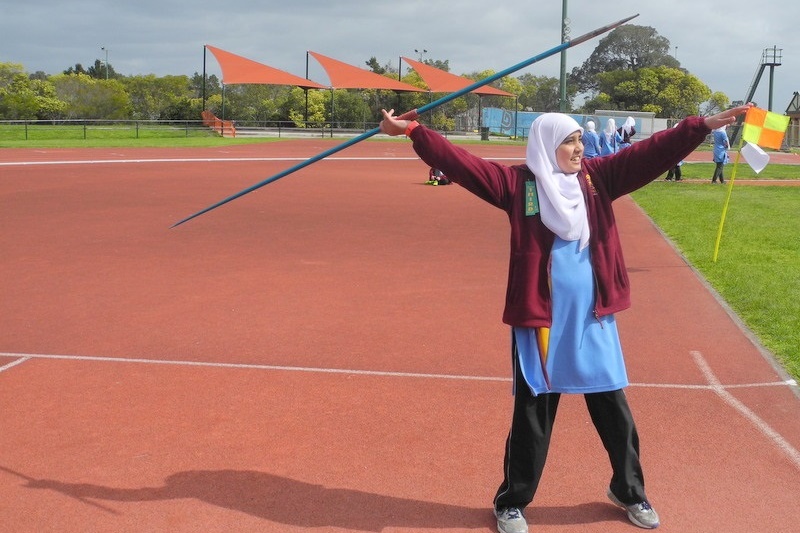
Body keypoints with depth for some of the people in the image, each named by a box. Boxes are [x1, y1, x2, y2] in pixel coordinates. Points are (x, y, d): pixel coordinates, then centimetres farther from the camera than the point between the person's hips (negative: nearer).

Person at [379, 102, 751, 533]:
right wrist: (411, 131, -19)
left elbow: (651, 153, -1)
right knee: (531, 416, 9)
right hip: (540, 320, -3)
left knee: (615, 412, 14)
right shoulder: (517, 183, -5)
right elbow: (461, 163, -11)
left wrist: (706, 124, -9)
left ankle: (629, 491, 37)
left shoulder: (597, 177, 4)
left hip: (593, 319, 3)